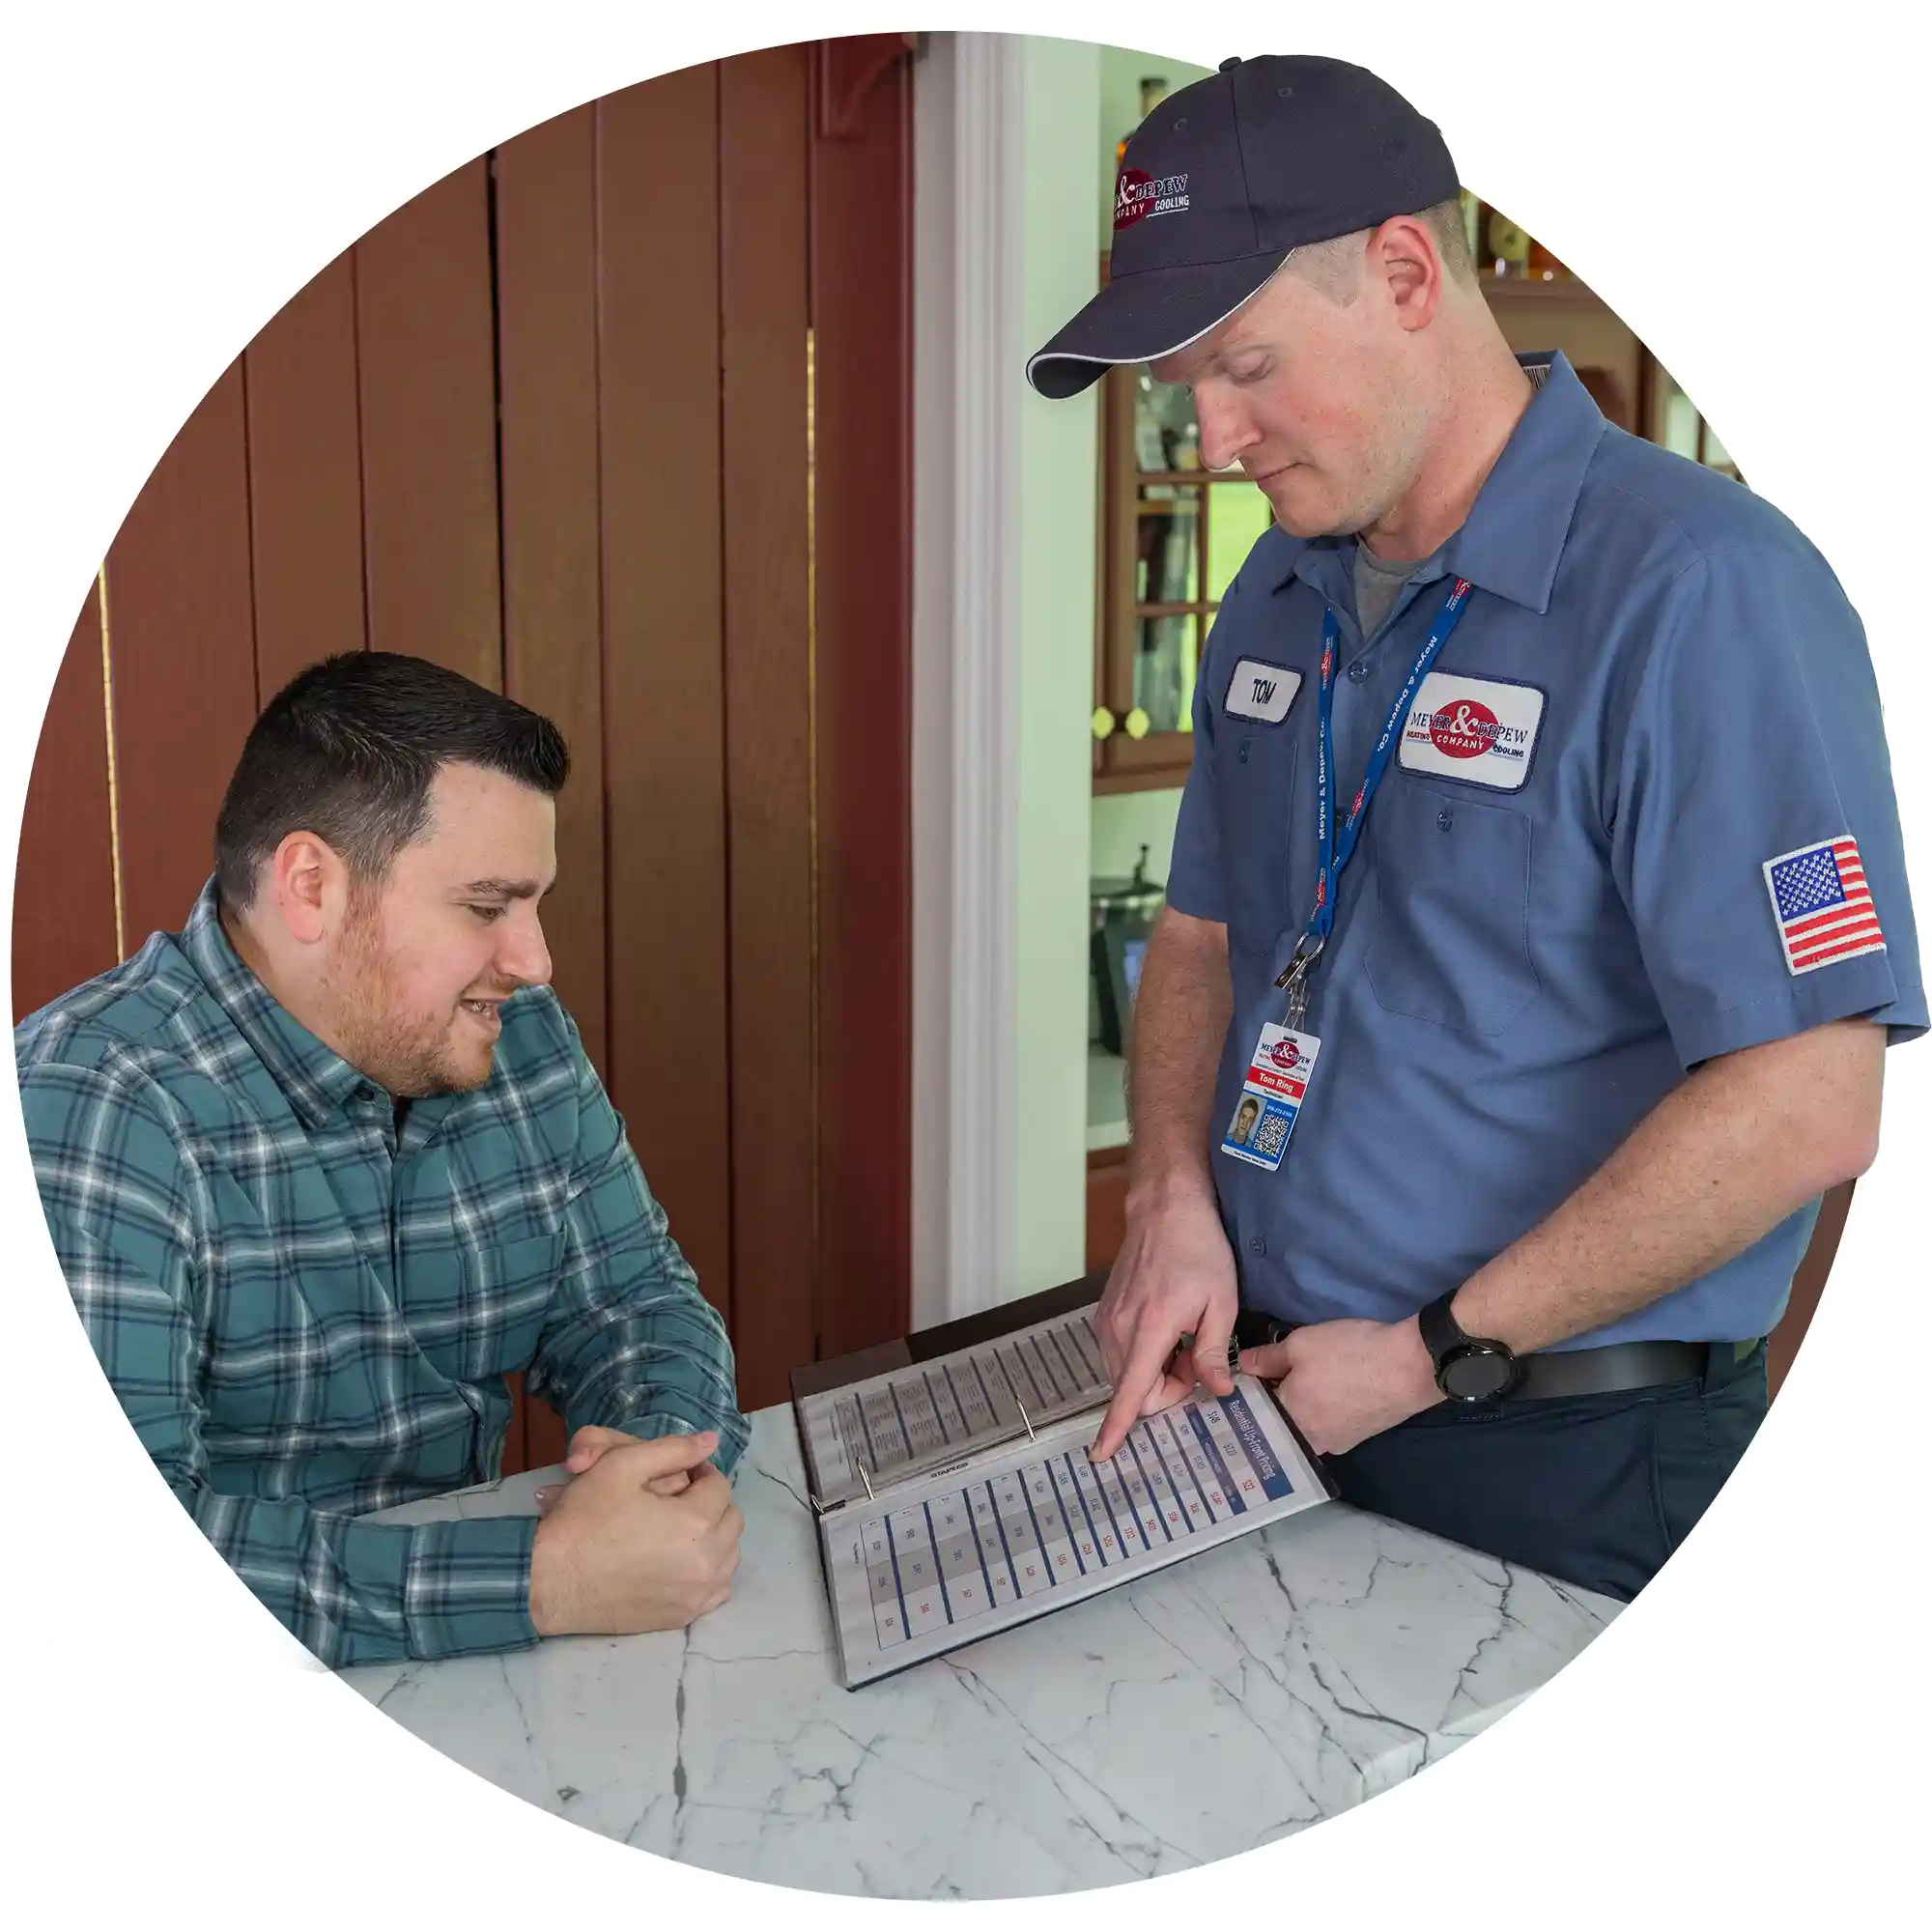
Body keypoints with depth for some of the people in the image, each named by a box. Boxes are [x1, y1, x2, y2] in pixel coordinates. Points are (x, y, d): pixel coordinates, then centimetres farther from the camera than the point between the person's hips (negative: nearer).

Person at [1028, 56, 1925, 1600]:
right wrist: (1174, 1200, -3)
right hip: (1263, 1392, 7)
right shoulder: (1281, 598, 5)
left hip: (1568, 1469, -7)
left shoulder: (1699, 595, -20)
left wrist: (1438, 1353, -18)